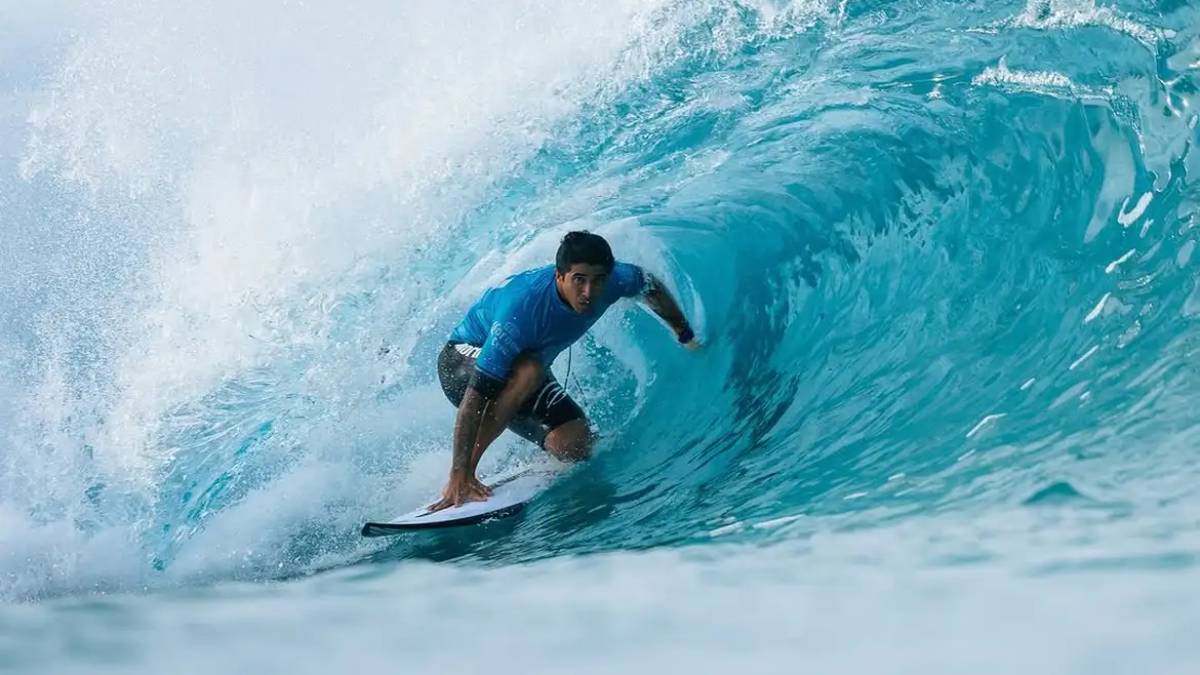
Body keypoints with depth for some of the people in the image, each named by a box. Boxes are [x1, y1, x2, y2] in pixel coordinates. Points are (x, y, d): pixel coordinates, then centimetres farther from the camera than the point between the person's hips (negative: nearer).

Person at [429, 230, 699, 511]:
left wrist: (687, 337, 12)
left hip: (528, 370, 6)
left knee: (575, 446, -15)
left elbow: (652, 286, 3)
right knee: (530, 370, -39)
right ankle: (462, 476, -30)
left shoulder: (613, 280, -24)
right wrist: (459, 475, -45)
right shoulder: (522, 309, -41)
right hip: (462, 363, -6)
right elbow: (476, 396, -41)